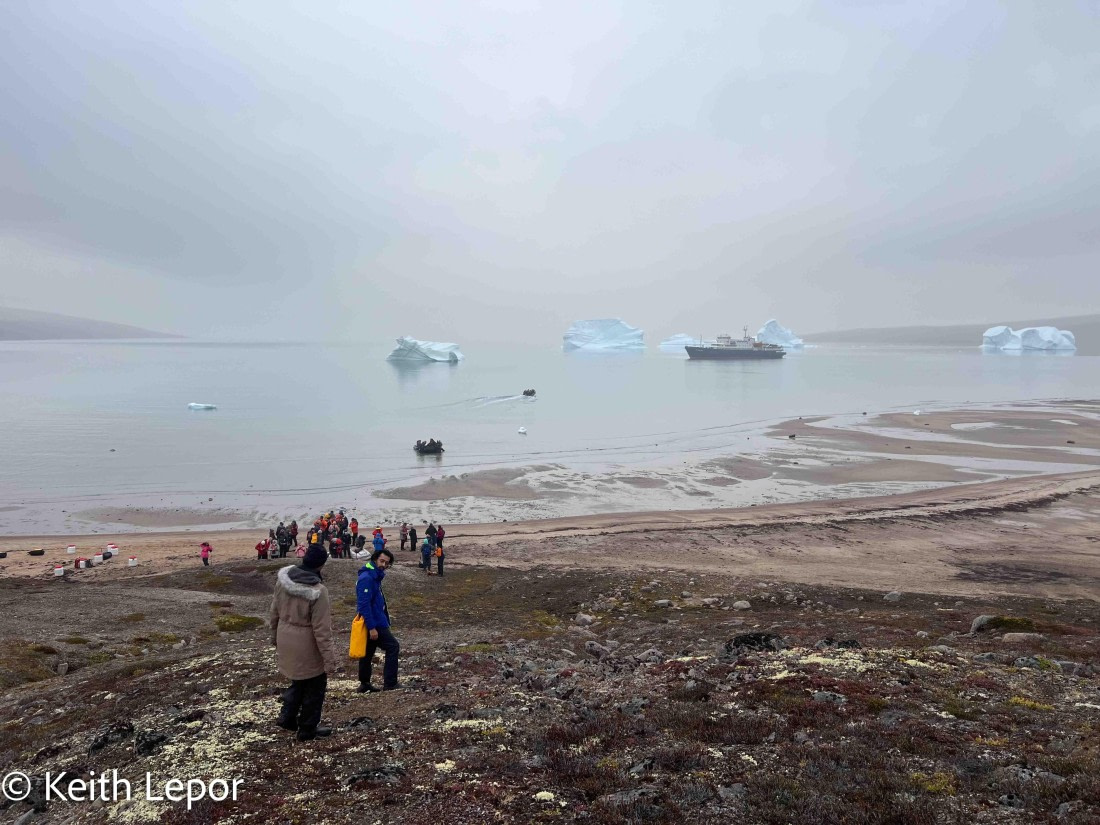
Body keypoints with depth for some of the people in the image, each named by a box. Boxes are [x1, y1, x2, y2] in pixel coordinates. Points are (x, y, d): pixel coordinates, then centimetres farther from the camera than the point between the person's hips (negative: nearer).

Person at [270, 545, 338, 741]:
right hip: (307, 646, -6)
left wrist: (275, 636, 22)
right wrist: (329, 659, -15)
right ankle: (307, 729, 24)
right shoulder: (318, 591, -28)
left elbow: (274, 611, 6)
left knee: (299, 680, 28)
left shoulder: (283, 578, -8)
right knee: (315, 685, 13)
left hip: (286, 641, 7)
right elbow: (322, 630, -23)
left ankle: (287, 717, 33)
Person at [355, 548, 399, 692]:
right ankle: (390, 683, -2)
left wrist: (385, 621, 21)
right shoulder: (367, 578, -20)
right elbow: (364, 604, -24)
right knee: (393, 646, -6)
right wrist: (372, 627, -25)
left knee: (368, 653, 16)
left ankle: (364, 684, 27)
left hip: (374, 623, 10)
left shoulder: (375, 576, 12)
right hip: (374, 624, -10)